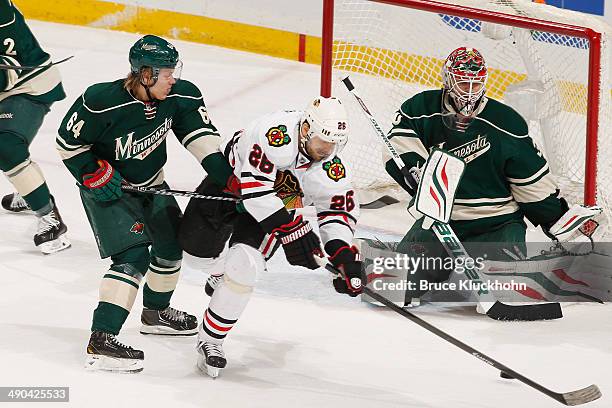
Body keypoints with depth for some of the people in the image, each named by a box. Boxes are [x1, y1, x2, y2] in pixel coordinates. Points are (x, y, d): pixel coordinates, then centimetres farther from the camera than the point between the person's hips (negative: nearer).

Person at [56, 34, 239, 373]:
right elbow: (68, 142, -16)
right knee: (133, 256, -21)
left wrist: (228, 176, -24)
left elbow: (200, 134, -14)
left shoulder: (178, 96, -16)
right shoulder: (101, 103, -30)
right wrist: (94, 174, -21)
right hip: (107, 188, -7)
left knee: (171, 243, 17)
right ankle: (101, 341, -25)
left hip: (150, 184, 7)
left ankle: (156, 312, 44)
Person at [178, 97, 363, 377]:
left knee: (244, 266, -17)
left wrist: (343, 253, -24)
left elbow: (339, 210, -7)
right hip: (230, 179, -2)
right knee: (197, 244, -13)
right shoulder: (278, 133, -37)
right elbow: (255, 186, -40)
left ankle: (211, 340, -5)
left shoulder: (332, 169, -19)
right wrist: (289, 228, -43)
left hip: (275, 205, 2)